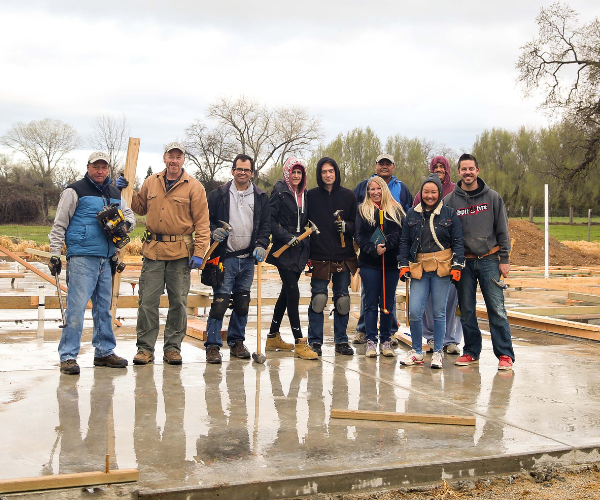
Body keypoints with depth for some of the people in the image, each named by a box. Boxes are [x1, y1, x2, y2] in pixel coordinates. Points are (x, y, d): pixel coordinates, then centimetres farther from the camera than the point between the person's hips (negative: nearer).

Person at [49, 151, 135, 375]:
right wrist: (55, 254, -7)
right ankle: (68, 356, -4)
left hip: (106, 259, 7)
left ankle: (104, 352, 21)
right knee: (76, 306, -10)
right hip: (82, 258, -6)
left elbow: (130, 214, 26)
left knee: (104, 307, 12)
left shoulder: (115, 194, 17)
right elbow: (59, 225, -2)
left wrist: (125, 225, 2)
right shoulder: (74, 191, -1)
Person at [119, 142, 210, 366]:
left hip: (180, 252, -2)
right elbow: (140, 207, 25)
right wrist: (126, 191, 9)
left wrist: (199, 253, -10)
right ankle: (145, 348, 11)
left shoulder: (194, 187, 0)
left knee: (178, 301, 5)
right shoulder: (151, 182, 10)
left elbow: (202, 223, -2)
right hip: (153, 249, 2)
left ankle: (173, 347, 16)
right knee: (147, 300, 1)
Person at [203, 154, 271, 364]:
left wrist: (261, 245, -5)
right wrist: (213, 231, -13)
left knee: (242, 302, 9)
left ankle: (237, 342, 23)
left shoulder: (260, 197, 10)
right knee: (220, 301, -9)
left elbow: (266, 224, 10)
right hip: (225, 257, -3)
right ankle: (213, 345, -1)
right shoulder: (219, 194, 3)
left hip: (248, 259, 3)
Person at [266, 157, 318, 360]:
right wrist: (286, 236, -18)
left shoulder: (304, 194, 14)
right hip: (283, 251, -7)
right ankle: (299, 342, -5)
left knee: (287, 293, 13)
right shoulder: (279, 192, -5)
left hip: (299, 250, 7)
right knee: (293, 293, -10)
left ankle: (273, 337, 25)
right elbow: (270, 220, -12)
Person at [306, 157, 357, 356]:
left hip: (344, 257, 2)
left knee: (342, 299, 6)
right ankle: (315, 342, 7)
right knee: (318, 298, -3)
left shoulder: (348, 196, 9)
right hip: (319, 256, -2)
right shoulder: (311, 196, 5)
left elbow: (356, 224, 13)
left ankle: (341, 341, 18)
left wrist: (346, 226, -10)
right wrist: (306, 254, -1)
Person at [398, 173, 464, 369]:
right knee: (414, 312, -4)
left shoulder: (449, 214, 4)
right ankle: (417, 352, 14)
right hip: (419, 268, 2)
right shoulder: (412, 214, 10)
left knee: (439, 312, 3)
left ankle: (437, 353, 15)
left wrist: (457, 265, -5)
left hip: (442, 269, -2)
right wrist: (403, 264, 5)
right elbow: (405, 241, 14)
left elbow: (457, 242, 4)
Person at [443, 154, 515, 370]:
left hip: (489, 261, -1)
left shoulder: (493, 197, 4)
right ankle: (471, 352, 19)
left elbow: (502, 231, 5)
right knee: (466, 310, 6)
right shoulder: (450, 200, 5)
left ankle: (505, 354, 3)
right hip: (463, 263, 2)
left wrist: (504, 259, -1)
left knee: (497, 309, -4)